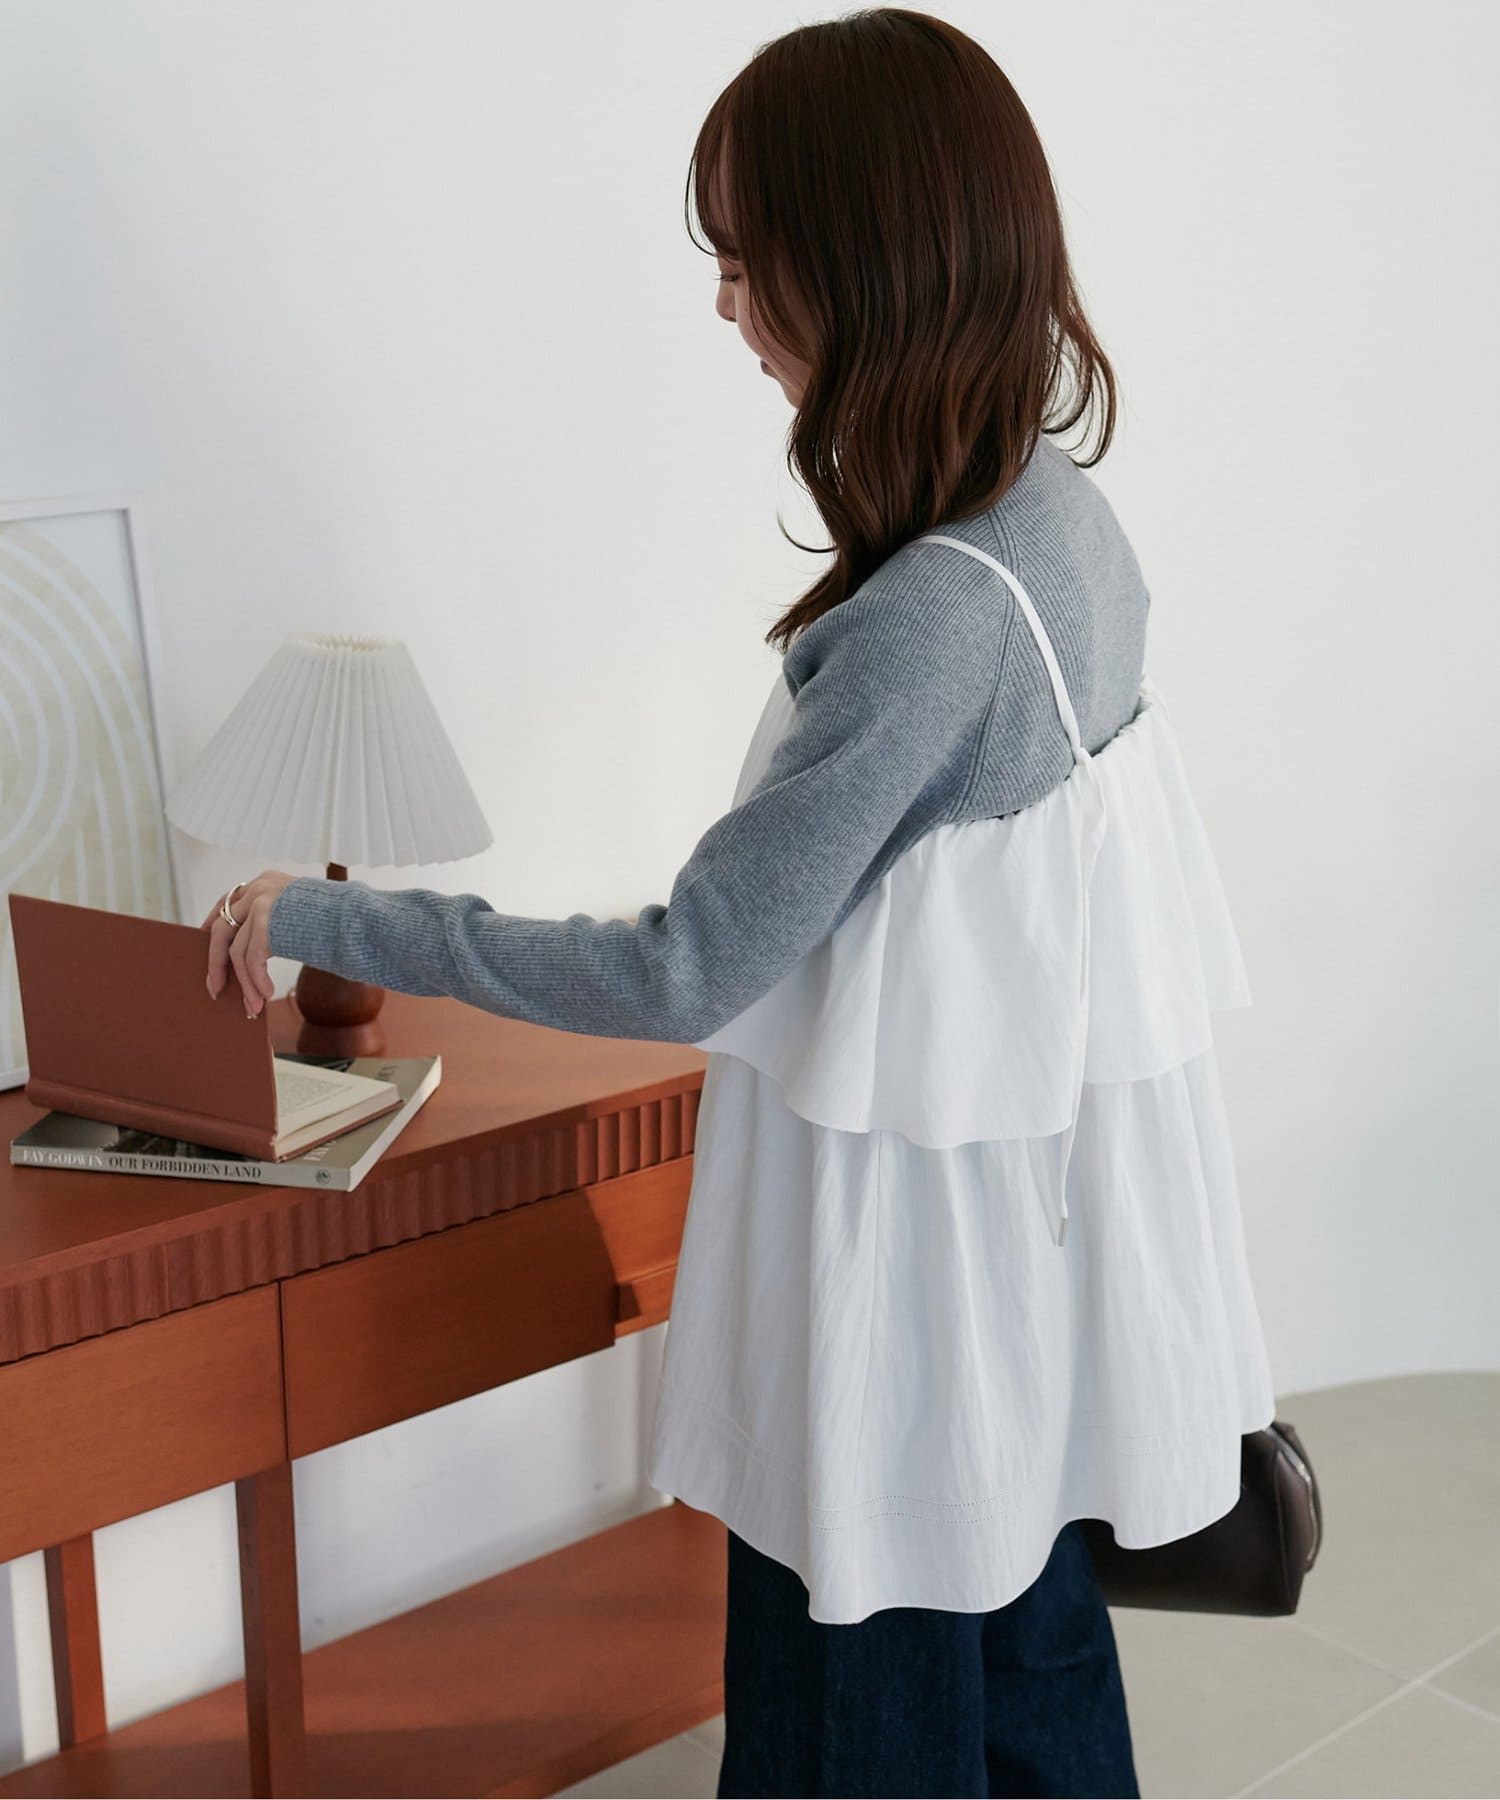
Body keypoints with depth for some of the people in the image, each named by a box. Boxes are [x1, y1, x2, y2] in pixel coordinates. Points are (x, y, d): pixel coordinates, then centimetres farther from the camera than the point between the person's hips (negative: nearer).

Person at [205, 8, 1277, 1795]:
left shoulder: (930, 618, -29)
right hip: (1030, 1202, 8)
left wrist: (328, 922, -17)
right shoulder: (1062, 516, -1)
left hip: (913, 1263, -8)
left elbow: (681, 974, -25)